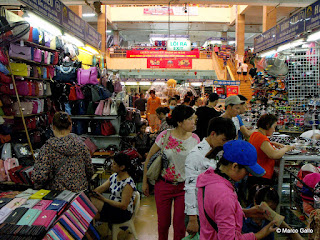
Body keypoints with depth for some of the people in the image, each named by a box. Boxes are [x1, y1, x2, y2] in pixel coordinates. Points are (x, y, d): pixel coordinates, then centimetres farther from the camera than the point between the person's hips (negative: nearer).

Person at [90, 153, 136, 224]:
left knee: (92, 201, -23)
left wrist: (104, 199, -22)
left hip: (124, 213, -8)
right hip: (112, 206, 8)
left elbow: (123, 206, -22)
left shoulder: (128, 183, -20)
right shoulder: (114, 176, 6)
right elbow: (101, 188, 2)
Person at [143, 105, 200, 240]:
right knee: (163, 223, 13)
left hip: (184, 187, 1)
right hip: (163, 185, -1)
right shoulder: (165, 136, -10)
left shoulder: (195, 139, -5)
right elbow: (149, 158, 0)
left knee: (180, 225, 7)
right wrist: (144, 182, 3)